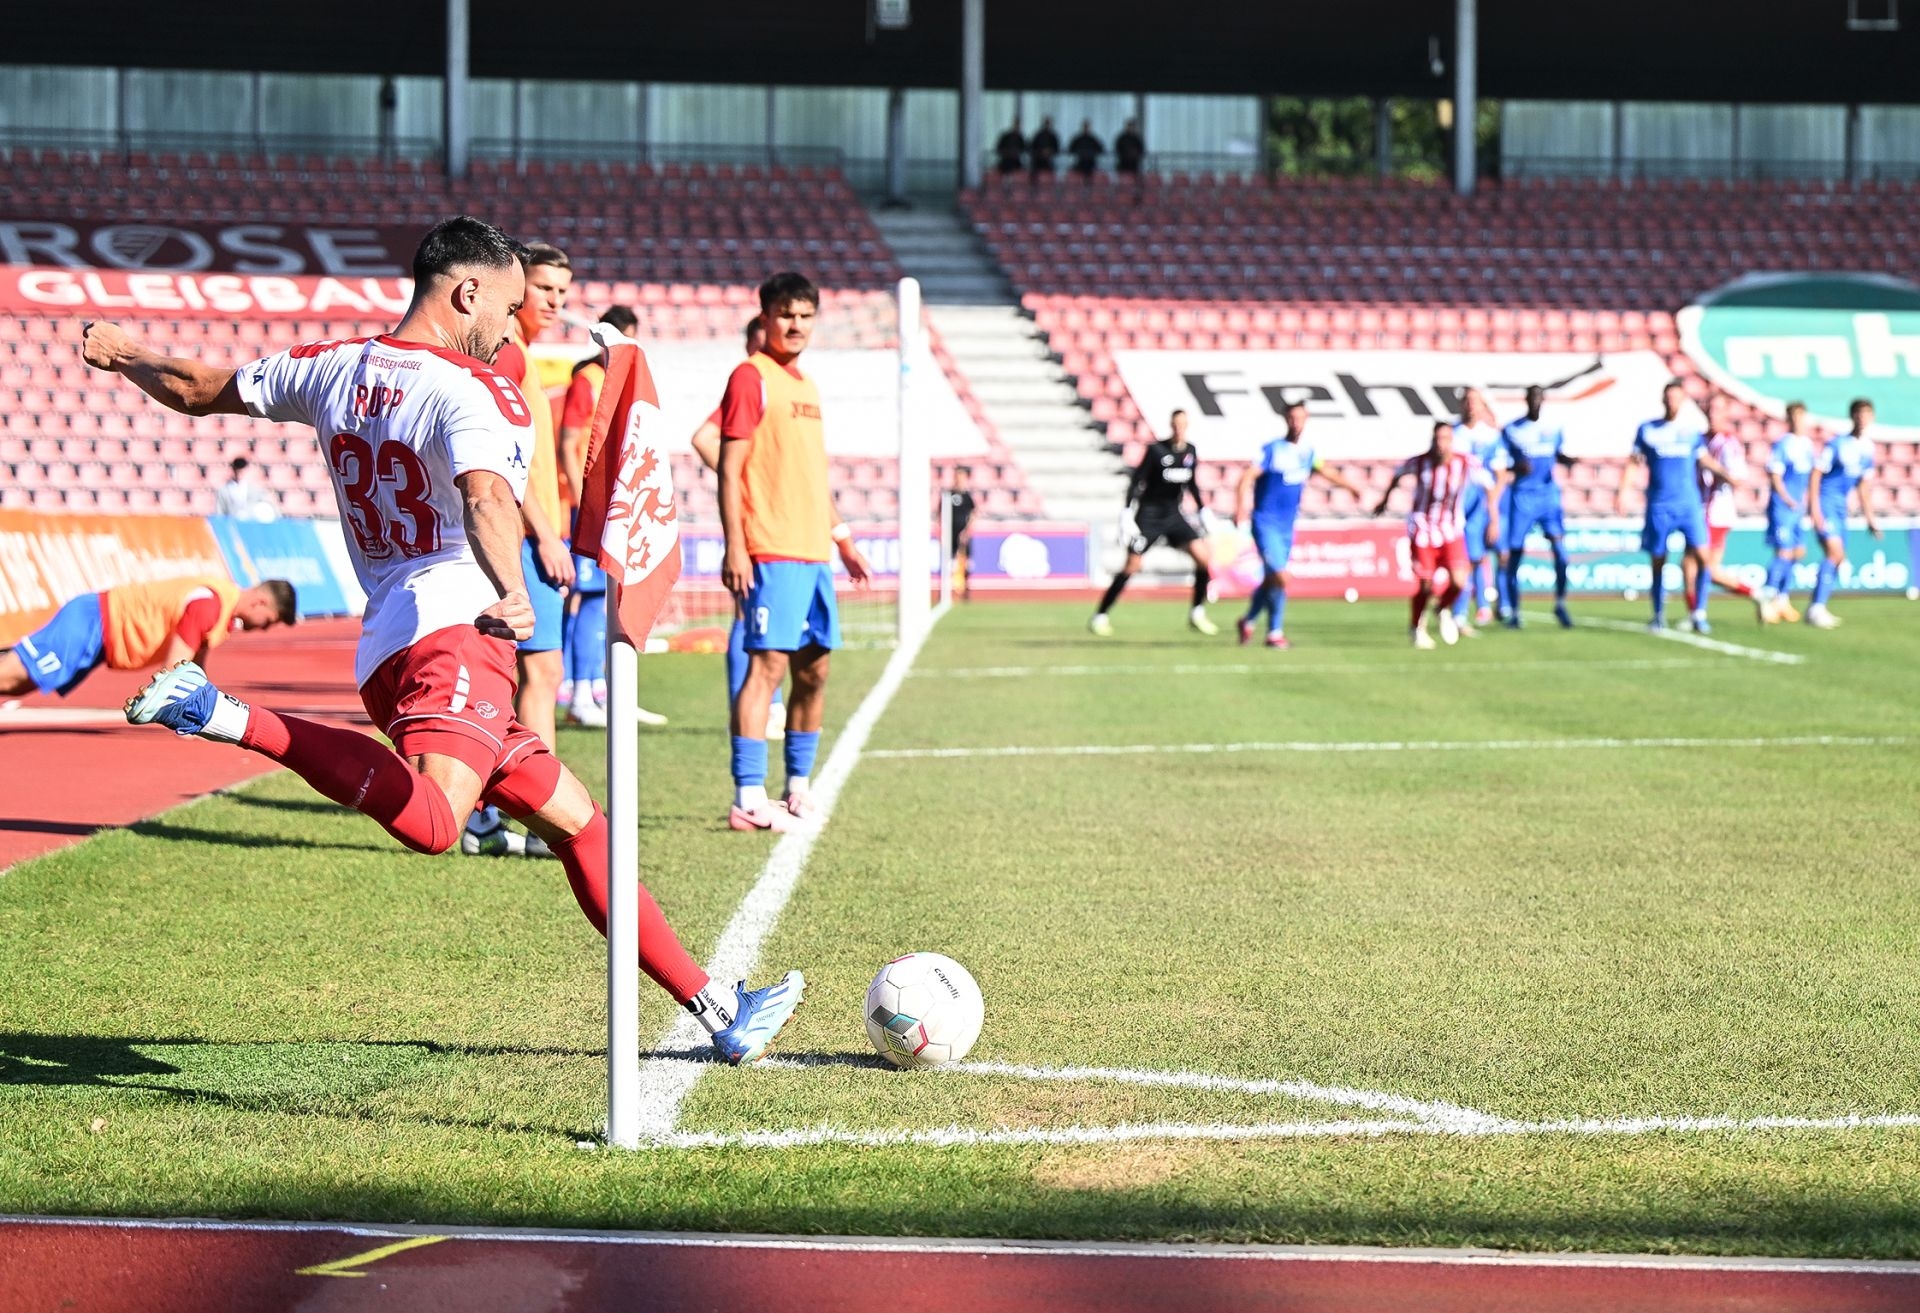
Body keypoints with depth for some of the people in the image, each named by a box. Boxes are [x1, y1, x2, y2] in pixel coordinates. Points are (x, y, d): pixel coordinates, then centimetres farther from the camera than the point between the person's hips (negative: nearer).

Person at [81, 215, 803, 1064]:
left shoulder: (332, 368, 18)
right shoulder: (477, 391, -4)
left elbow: (197, 390, 30)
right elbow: (487, 494, -26)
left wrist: (123, 356, 50)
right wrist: (513, 594, -43)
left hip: (385, 642, 10)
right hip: (452, 629, -10)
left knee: (575, 819, 15)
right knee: (430, 821, -37)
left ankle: (715, 1009, 17)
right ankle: (231, 721, -30)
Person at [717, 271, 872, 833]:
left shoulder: (805, 385, 19)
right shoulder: (751, 377, -6)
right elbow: (729, 467, -11)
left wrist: (843, 539, 27)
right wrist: (734, 547, -18)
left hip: (813, 551, 9)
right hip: (771, 553, -9)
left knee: (814, 668, 11)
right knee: (768, 663, -13)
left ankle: (799, 790, 20)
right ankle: (748, 798, -14)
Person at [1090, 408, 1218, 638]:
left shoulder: (1191, 452, 4)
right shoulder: (1157, 450, -11)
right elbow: (1137, 481, -10)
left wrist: (1204, 512, 15)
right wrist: (1127, 513, -16)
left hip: (1173, 516, 5)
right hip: (1149, 514, -5)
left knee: (1204, 557, -10)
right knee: (1132, 566, -11)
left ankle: (1197, 614, 2)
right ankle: (1099, 617, -1)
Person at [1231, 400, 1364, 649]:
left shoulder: (1307, 452, 8)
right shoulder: (1272, 450, -11)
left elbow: (1326, 472, 28)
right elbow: (1249, 477, -20)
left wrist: (1352, 487, 33)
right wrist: (1241, 505, -35)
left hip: (1288, 526, 6)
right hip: (1266, 524, -6)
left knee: (1270, 580, 11)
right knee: (1280, 577, -14)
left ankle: (1248, 621, 29)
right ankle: (1275, 633, -1)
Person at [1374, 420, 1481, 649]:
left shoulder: (1466, 464, -13)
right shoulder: (1420, 462, -12)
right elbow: (1398, 474, 9)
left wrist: (1494, 518, 1)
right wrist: (1385, 499, 24)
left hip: (1452, 530, 1)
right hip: (1423, 529, -1)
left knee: (1458, 579, -18)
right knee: (1425, 585, 0)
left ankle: (1445, 611, 16)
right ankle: (1418, 628, 28)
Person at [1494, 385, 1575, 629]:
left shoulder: (1554, 429, 9)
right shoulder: (1511, 430, 1)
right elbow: (1499, 463, 0)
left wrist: (1570, 461, -1)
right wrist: (1517, 467, -20)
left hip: (1549, 496, 2)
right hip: (1522, 497, -2)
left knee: (1560, 549, -14)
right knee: (1515, 553, -1)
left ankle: (1560, 604, 0)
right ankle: (1513, 612, 10)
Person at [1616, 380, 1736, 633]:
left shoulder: (1692, 430, 7)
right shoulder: (1647, 430, 4)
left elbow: (1705, 458, 20)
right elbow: (1632, 461, 7)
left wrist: (1727, 474, 7)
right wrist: (1623, 490, -4)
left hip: (1689, 504, 0)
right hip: (1658, 506, 0)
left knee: (1701, 554, -13)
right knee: (1658, 561, 5)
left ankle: (1698, 614, -3)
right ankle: (1659, 616, 21)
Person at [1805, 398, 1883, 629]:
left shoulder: (1868, 448, 9)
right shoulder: (1836, 444, -12)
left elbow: (1864, 485, 18)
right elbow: (1816, 474, -12)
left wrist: (1869, 517, 18)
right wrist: (1815, 510, -18)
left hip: (1841, 506, 8)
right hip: (1825, 504, -8)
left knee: (1839, 558, 7)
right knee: (1835, 552, -19)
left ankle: (1818, 610, 16)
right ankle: (1817, 608, -19)